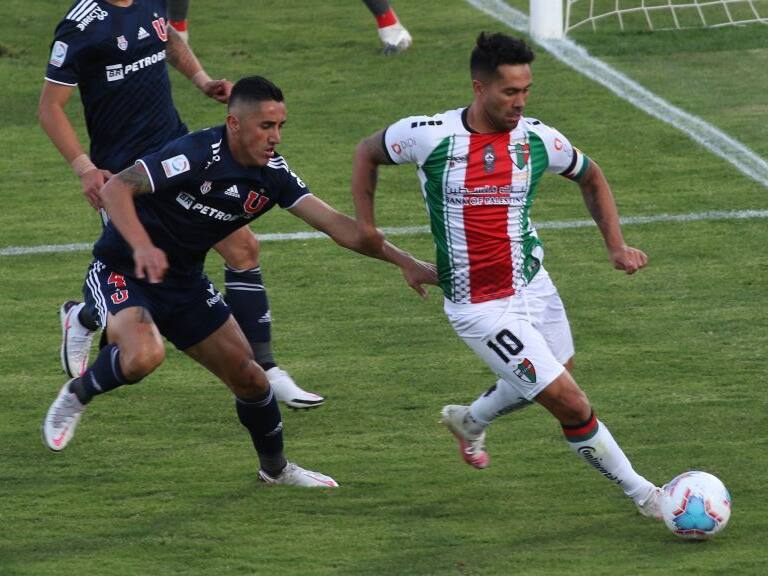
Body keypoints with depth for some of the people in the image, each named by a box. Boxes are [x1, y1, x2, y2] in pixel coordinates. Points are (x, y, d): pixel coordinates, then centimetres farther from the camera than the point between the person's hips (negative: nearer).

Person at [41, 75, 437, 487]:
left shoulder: (272, 174, -6)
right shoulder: (197, 155, -27)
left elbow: (334, 223, -6)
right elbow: (114, 189, -30)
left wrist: (405, 262, -14)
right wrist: (141, 246, -46)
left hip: (184, 282, 7)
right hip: (121, 270, -7)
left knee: (247, 375, 6)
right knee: (144, 356, -35)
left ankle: (276, 469, 31)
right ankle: (77, 395, -4)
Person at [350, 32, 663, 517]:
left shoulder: (538, 140, -7)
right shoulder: (427, 136, -16)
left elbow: (591, 177, 13)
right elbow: (367, 153, 5)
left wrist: (616, 246, 3)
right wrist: (366, 225, -1)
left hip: (534, 287, 5)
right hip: (481, 309, -5)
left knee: (538, 382, 27)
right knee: (572, 404, -9)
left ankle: (470, 421, 56)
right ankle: (643, 494, 9)